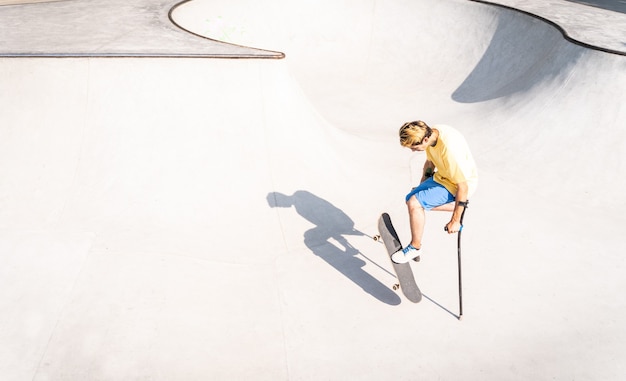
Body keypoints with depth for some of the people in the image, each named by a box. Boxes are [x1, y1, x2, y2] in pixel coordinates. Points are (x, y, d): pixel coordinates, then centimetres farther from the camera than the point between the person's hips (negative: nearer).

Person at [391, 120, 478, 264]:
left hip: (457, 184, -9)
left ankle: (415, 247, -2)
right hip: (442, 176, 9)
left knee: (414, 203, -22)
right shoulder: (430, 133, -10)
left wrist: (455, 221, -22)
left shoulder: (450, 150, -36)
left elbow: (463, 187, -29)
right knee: (411, 199, 9)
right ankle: (454, 204, 9)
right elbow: (430, 162, 11)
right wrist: (421, 186, 23)